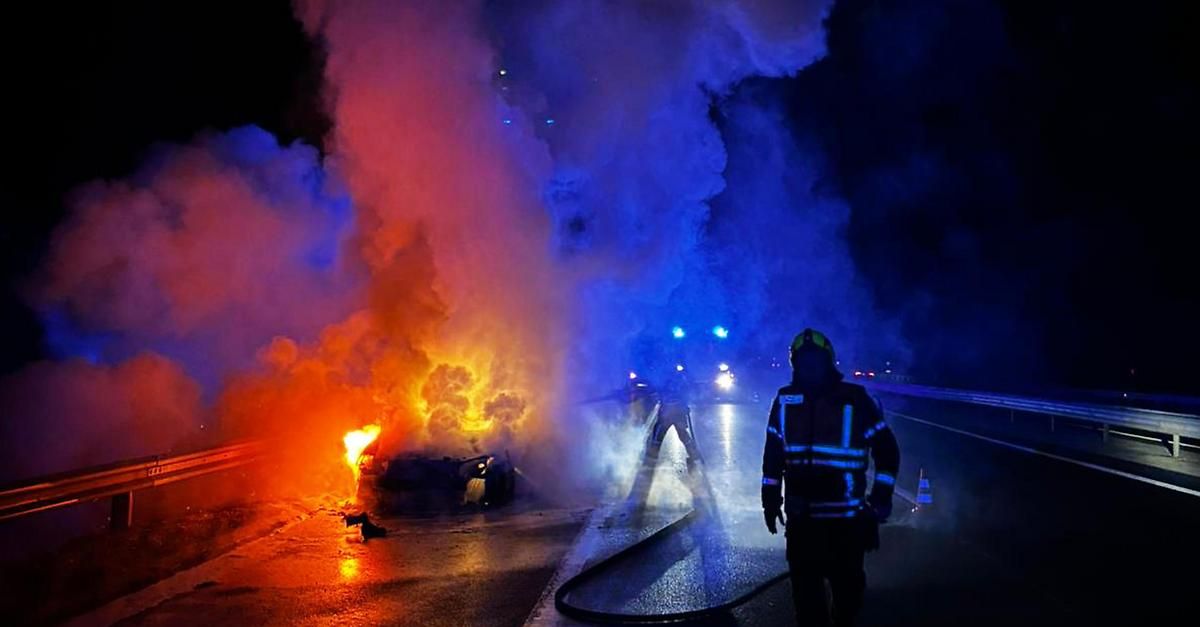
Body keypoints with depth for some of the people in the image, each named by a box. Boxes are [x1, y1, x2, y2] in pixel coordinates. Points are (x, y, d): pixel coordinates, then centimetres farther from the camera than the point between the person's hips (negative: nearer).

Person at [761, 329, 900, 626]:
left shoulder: (854, 399, -6)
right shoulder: (785, 400, 3)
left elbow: (887, 448, -1)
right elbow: (773, 452, 11)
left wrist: (881, 498, -5)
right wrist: (771, 497, 10)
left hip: (845, 515, -2)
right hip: (800, 515, 2)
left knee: (846, 582, 9)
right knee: (805, 584, 10)